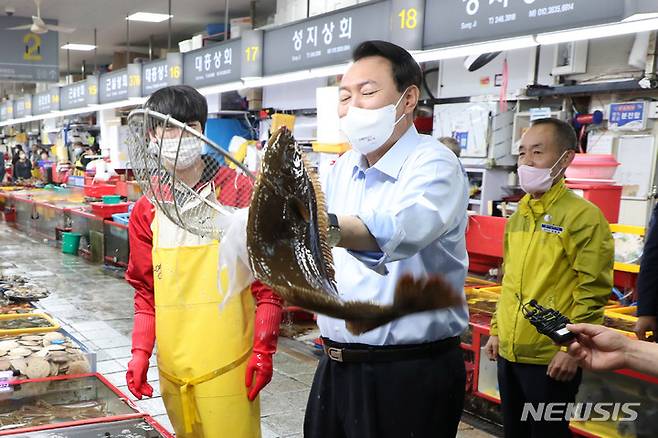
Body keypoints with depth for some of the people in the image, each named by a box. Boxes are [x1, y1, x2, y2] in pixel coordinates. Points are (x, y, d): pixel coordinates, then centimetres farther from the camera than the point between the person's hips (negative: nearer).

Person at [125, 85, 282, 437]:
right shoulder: (146, 211, 5)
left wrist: (264, 349, -8)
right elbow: (146, 292, 11)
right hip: (172, 366, 4)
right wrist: (140, 351, 2)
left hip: (229, 365, -4)